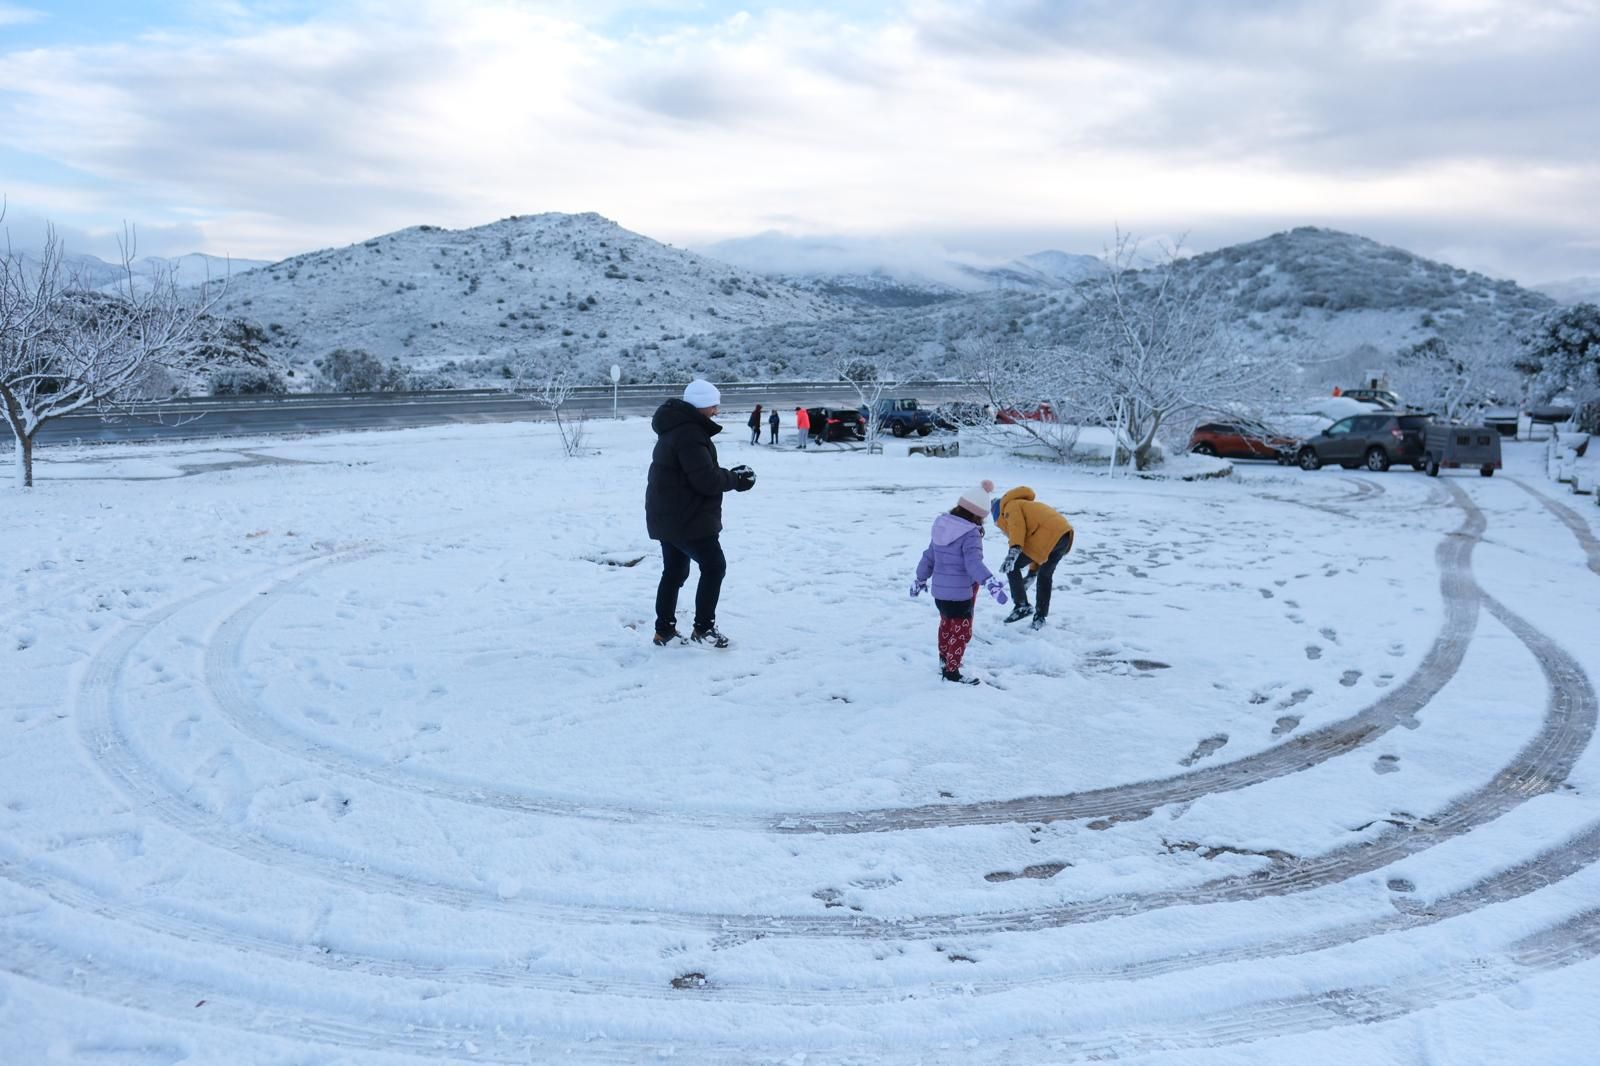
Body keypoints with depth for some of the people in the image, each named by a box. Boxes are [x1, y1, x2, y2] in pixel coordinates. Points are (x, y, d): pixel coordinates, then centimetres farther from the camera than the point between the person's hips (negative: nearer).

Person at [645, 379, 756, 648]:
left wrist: (730, 475, 2)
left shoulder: (677, 427, 13)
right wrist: (736, 480, -9)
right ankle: (703, 629, 5)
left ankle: (665, 631, 23)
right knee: (713, 566, 0)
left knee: (674, 571, 17)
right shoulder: (690, 434, -22)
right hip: (687, 518, -10)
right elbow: (706, 480, -26)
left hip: (668, 516, 10)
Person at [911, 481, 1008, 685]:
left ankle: (945, 660, 42)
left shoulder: (942, 527, 4)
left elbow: (929, 557, 13)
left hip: (939, 591, 8)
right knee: (961, 631, 3)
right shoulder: (970, 534, -20)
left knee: (946, 625, 26)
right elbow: (974, 563, -32)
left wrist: (920, 579, 24)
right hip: (960, 594, -8)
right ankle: (951, 672, 6)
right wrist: (991, 584, -41)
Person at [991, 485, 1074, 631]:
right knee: (1045, 575, 26)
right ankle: (1040, 617, 32)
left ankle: (1022, 606, 4)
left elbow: (1017, 527, -13)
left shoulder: (1010, 507, 12)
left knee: (1012, 566, 0)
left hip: (1048, 536, -10)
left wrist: (1014, 550, -25)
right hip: (1065, 533, 10)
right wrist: (1032, 572, 38)